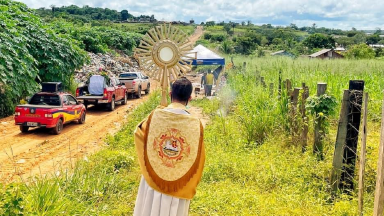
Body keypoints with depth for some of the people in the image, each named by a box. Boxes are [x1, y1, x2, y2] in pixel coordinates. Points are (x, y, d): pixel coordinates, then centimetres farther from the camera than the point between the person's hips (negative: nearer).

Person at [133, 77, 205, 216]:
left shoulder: (156, 115, -13)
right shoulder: (195, 124, -15)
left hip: (153, 179, 1)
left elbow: (139, 132, 8)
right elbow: (197, 161, -6)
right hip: (179, 185, -1)